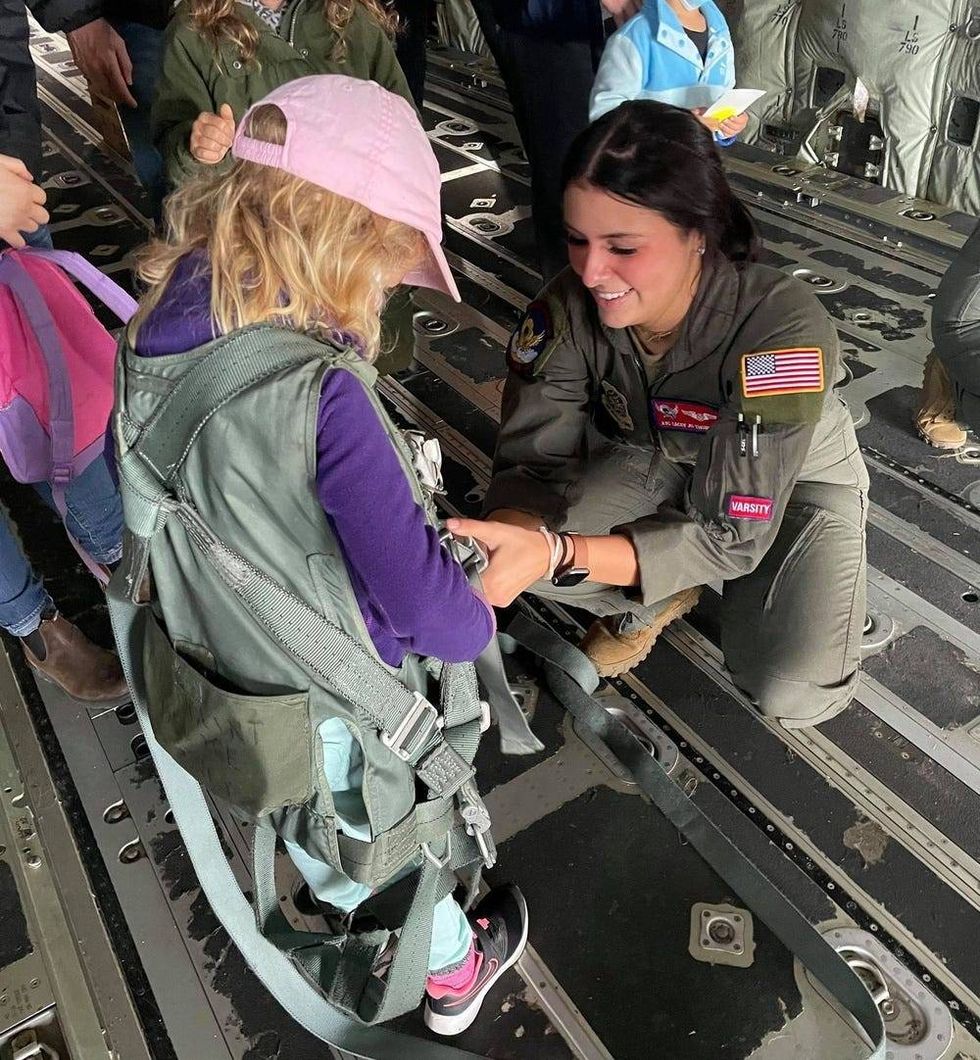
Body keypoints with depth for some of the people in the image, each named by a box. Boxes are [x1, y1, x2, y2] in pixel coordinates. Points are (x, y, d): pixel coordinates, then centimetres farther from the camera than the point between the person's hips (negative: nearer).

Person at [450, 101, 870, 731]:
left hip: (797, 478, -2)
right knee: (514, 552, -23)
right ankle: (657, 600, 7)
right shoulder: (571, 307, -26)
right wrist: (508, 536, -45)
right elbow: (534, 462, -20)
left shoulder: (786, 329, -37)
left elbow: (730, 534, -36)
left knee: (794, 694, -24)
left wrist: (555, 554, -50)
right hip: (661, 461, 3)